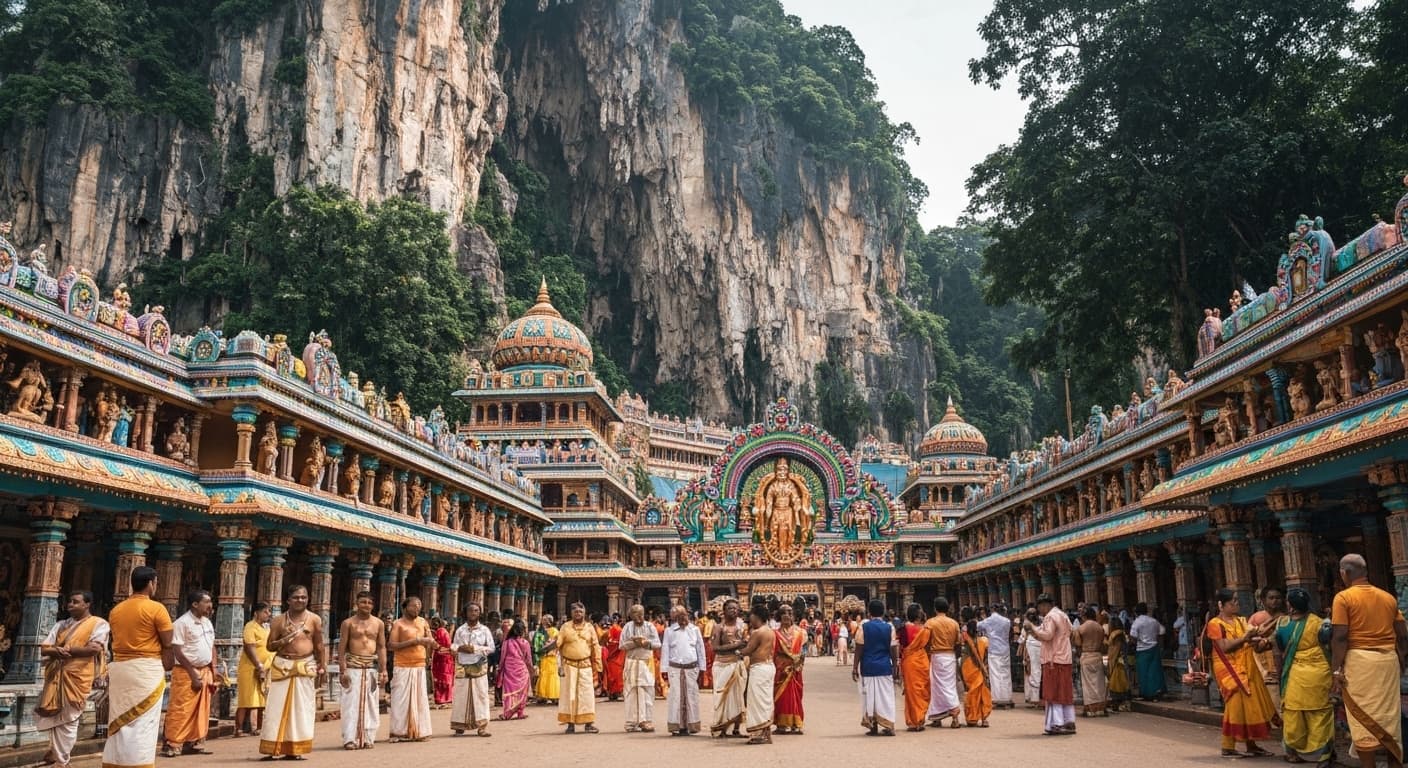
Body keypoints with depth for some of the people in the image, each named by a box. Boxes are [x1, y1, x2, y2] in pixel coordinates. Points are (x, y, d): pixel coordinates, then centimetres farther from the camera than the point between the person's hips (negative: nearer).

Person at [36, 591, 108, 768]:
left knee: (68, 719, -2)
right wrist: (57, 651, -13)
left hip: (77, 677, -6)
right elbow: (44, 649, 10)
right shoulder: (61, 625, 17)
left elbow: (94, 648, -15)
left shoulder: (99, 624, -2)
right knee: (55, 716, 11)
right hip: (56, 676, 6)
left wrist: (65, 649, -10)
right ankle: (57, 751, 30)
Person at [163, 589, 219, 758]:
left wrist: (213, 671, 7)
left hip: (205, 671, 7)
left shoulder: (207, 622, 11)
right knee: (180, 710, -7)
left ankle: (194, 743, 16)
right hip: (186, 672, -7)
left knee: (201, 711, 9)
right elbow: (177, 651, -16)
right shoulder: (182, 623, -13)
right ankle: (171, 745, 0)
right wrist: (193, 675, -17)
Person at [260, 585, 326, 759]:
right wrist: (283, 641, -15)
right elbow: (269, 645, 5)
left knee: (302, 709, 2)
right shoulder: (279, 620, 3)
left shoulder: (315, 619, 3)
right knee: (278, 708, -2)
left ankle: (295, 749, 8)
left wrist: (322, 668, 3)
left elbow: (319, 646, 6)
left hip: (306, 666, 0)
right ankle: (272, 749, 4)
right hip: (283, 666, 0)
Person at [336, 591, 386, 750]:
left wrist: (383, 671, 3)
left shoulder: (378, 623, 9)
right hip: (353, 666, -2)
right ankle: (350, 739, -1)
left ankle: (368, 738, 10)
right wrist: (343, 670, -10)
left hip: (372, 666, 3)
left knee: (371, 703, 3)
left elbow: (382, 648, 8)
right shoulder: (348, 623, 1)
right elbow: (341, 648, -1)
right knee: (352, 702, -5)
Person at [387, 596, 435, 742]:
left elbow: (432, 643, 14)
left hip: (420, 666, 5)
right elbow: (392, 645, -11)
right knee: (401, 699, -4)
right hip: (403, 667, -4)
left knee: (420, 699, 5)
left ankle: (419, 732, 11)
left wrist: (429, 641, -8)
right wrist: (412, 642, -17)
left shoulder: (422, 622, 12)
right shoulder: (398, 624, -2)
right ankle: (400, 732, 3)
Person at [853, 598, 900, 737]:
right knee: (885, 696, 7)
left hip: (868, 667, -1)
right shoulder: (889, 627, -1)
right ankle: (888, 726, 3)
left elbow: (859, 649, -5)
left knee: (869, 696, 8)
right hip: (885, 667, 1)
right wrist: (895, 668, 7)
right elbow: (893, 649, -1)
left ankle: (873, 727, 12)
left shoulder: (864, 627, -4)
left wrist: (855, 667, 1)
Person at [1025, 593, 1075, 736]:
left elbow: (1047, 635, -21)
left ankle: (1056, 724, -8)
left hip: (1054, 660, -9)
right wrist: (1035, 629, 13)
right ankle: (1069, 722, 13)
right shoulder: (1063, 615, 19)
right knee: (1065, 692, 11)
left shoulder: (1050, 617, -11)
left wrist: (1032, 626, -11)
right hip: (1065, 659, 9)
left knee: (1053, 692, -6)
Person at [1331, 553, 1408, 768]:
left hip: (1359, 660, -5)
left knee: (1363, 717, 0)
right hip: (1389, 659, 5)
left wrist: (1336, 670, -9)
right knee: (1389, 716, 14)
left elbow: (1340, 637, -12)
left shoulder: (1344, 597, -6)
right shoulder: (1389, 597, 11)